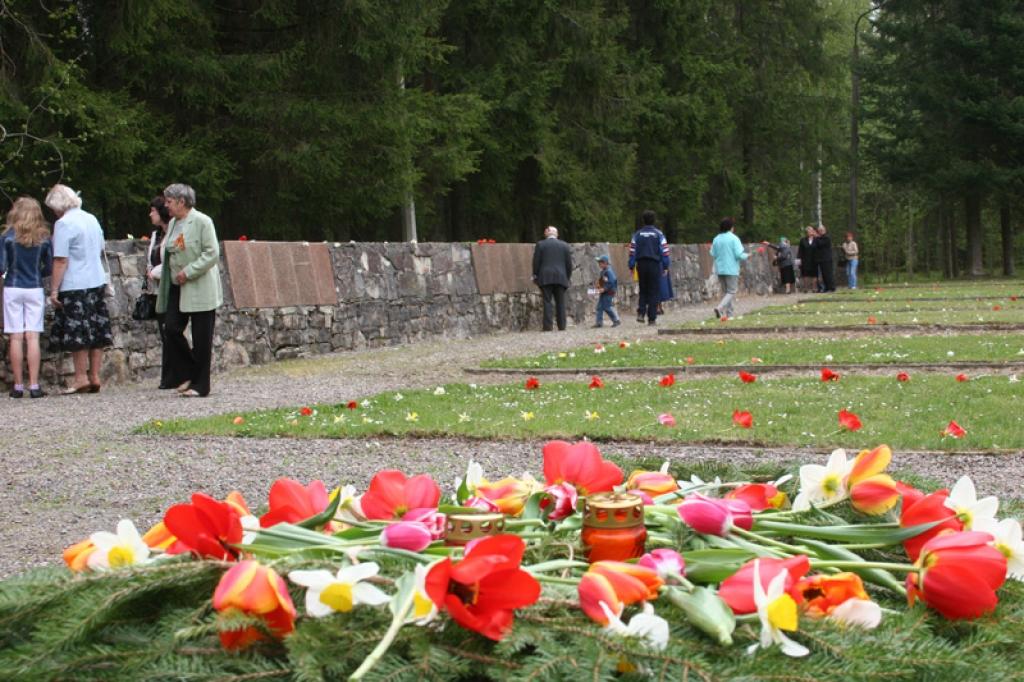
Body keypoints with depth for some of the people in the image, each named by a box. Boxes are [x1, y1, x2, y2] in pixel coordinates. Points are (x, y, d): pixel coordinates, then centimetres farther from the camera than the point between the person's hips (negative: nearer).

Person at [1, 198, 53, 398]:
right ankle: (34, 386, -4)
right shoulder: (44, 238, -1)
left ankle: (18, 385, 4)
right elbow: (49, 268, 2)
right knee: (33, 337, 0)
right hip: (35, 290, 1)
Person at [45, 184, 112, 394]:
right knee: (97, 331, 8)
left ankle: (81, 377, 1)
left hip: (75, 286, -7)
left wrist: (54, 289, -13)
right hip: (98, 282, 7)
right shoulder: (92, 219, 10)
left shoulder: (63, 224, -13)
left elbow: (61, 260, -16)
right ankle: (95, 376, 11)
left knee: (77, 334, -1)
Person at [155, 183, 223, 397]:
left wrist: (188, 272, -18)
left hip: (199, 290, -7)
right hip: (177, 288, 7)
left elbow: (212, 253, -16)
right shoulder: (173, 223, 13)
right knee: (171, 329, -1)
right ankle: (187, 374, 15)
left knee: (201, 338, -2)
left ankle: (200, 385, 5)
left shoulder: (202, 221, -11)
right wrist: (159, 271, 9)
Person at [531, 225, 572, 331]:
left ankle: (548, 325, -10)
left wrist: (535, 277, 7)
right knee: (560, 302, 5)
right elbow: (569, 264, 8)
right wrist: (567, 277, 16)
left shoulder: (540, 244, 3)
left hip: (545, 278, -2)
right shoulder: (564, 245, 9)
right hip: (561, 278, 2)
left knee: (547, 301, -3)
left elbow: (536, 262, 0)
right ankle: (562, 326, 3)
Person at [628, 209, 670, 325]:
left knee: (643, 291, 15)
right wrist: (665, 267, -1)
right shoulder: (658, 234, -1)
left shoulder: (637, 234, 6)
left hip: (641, 264, 2)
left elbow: (632, 251, 2)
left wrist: (631, 266, 4)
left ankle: (641, 313, -4)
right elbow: (664, 251, -5)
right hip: (655, 264, -2)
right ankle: (652, 319, 1)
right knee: (654, 292, 3)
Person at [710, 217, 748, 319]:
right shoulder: (733, 238, -10)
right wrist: (747, 256, 5)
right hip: (731, 269, -5)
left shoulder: (716, 239, 3)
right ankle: (720, 308, -21)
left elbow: (713, 254, 6)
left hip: (720, 269, 5)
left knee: (726, 292, 16)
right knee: (732, 292, 0)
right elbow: (739, 254, -14)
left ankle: (729, 314, 13)